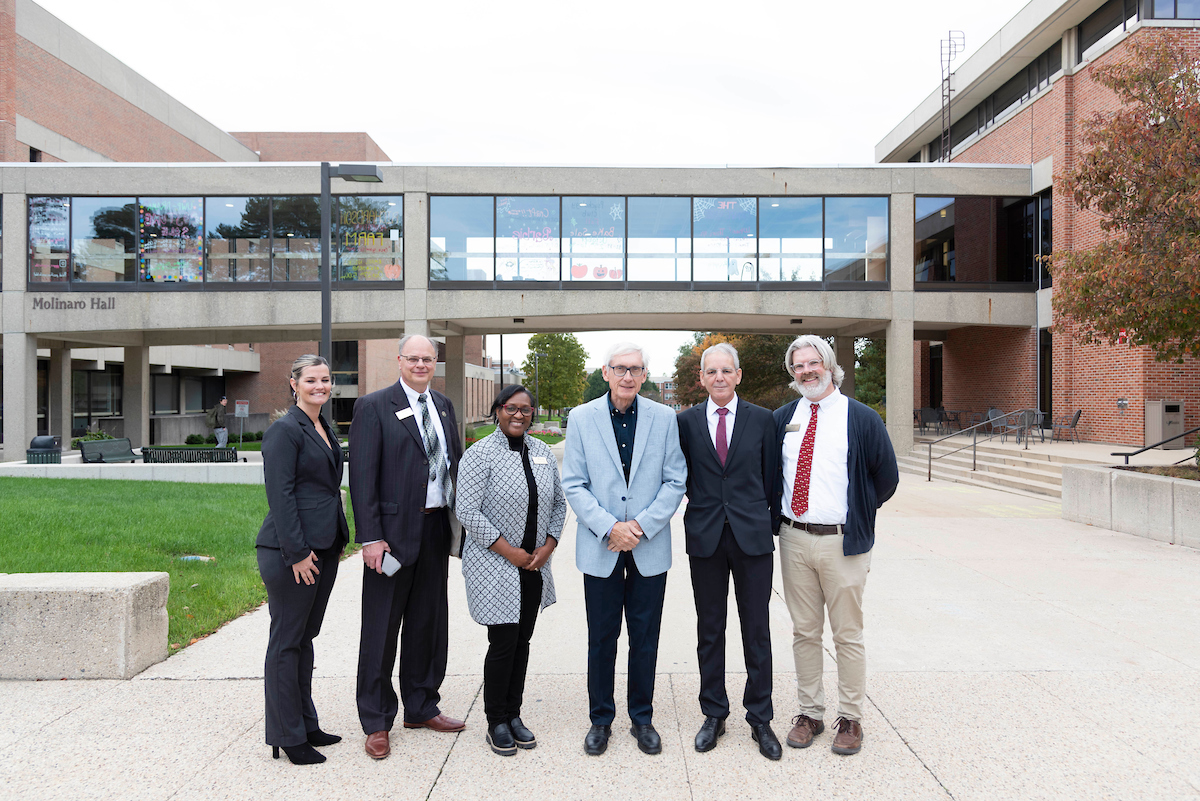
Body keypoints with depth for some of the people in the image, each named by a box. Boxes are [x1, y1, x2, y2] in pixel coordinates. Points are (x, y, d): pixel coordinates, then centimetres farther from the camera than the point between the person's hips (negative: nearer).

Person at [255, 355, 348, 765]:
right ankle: (288, 737, 13)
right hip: (291, 550, -9)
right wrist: (297, 552, -19)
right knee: (286, 641, 2)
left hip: (323, 547, 9)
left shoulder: (324, 428, 15)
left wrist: (336, 542, 16)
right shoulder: (285, 430, -11)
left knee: (304, 637, 17)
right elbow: (280, 495, -17)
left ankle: (306, 725, 28)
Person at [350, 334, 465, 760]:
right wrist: (370, 537, -16)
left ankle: (421, 707, 31)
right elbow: (362, 475, -11)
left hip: (436, 530, 6)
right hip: (393, 532, -6)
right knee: (381, 629, 4)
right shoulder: (374, 406, -7)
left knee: (429, 623, 16)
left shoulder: (444, 406, 12)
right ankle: (376, 722, 18)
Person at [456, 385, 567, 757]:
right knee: (503, 644, -1)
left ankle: (513, 715, 26)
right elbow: (467, 511, -15)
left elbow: (558, 502, 12)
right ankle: (496, 723, 16)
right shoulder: (480, 454, -10)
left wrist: (549, 545, -2)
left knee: (522, 641, 12)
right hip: (495, 566, -5)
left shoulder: (542, 453, 8)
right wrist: (508, 551, -15)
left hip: (534, 566, 5)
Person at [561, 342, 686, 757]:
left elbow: (675, 481, 0)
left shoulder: (664, 418, 0)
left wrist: (642, 525, -11)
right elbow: (573, 484, -2)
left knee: (645, 639, 10)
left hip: (650, 547, 1)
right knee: (601, 638, 9)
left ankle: (642, 719, 28)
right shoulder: (582, 418, -1)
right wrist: (609, 527, -13)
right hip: (600, 548, 0)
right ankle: (601, 718, 26)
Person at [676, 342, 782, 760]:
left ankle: (760, 718, 20)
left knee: (757, 631, 6)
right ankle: (714, 714, 25)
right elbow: (680, 476, 8)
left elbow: (770, 477, 6)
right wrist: (700, 506, 2)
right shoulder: (686, 422, 3)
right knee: (709, 631, 10)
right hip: (705, 537, 1)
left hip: (753, 537, 0)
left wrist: (770, 523, 6)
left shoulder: (761, 419, 3)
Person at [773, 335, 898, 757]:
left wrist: (856, 514, 5)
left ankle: (850, 719, 21)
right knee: (804, 632, 12)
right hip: (794, 539, 3)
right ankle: (810, 713, 26)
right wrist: (779, 513, 9)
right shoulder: (782, 418, 7)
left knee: (847, 635, 7)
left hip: (842, 542, -3)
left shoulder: (861, 418, -3)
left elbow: (887, 478, 3)